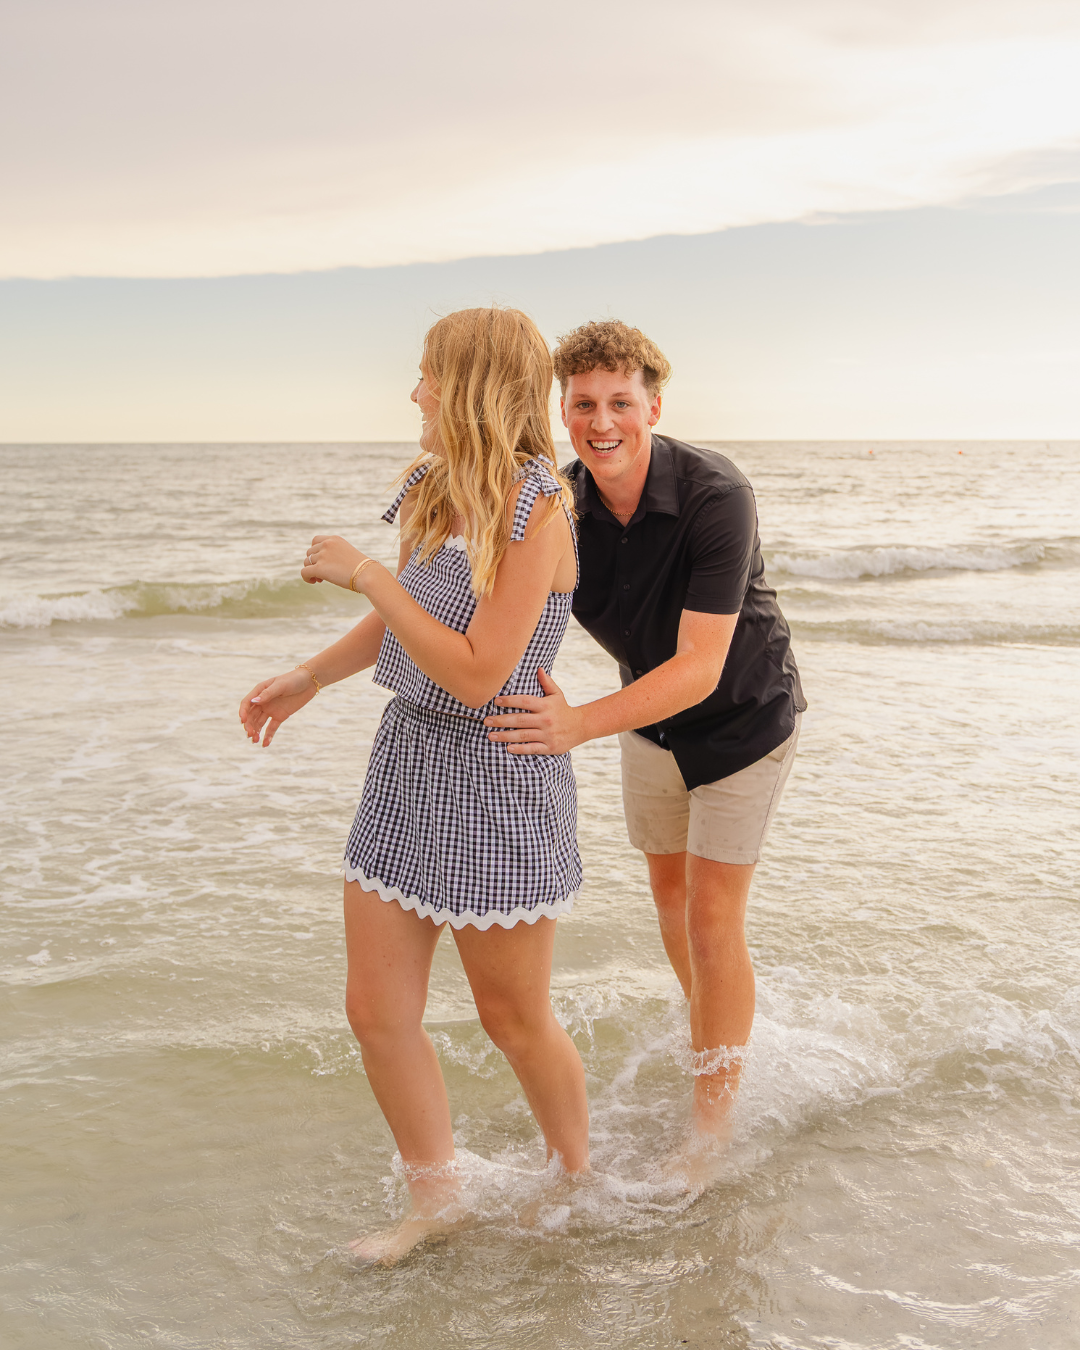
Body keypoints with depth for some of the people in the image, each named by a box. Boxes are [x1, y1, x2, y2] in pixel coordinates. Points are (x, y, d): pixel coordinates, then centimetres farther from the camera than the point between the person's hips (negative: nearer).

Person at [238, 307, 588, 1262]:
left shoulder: (536, 510, -19)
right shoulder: (436, 490, 6)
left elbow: (477, 675, -24)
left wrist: (364, 574, -19)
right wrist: (311, 676, 19)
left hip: (497, 772, -7)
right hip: (408, 755, 8)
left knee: (514, 1018, 10)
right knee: (377, 1010, 9)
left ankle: (576, 1180, 37)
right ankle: (435, 1199, 29)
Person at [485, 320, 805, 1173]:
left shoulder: (717, 497, -34)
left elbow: (700, 669, -37)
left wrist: (579, 726, -49)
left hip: (742, 717, -5)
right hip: (652, 718, 5)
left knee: (713, 919, -4)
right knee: (670, 893, 18)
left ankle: (712, 1125, 12)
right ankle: (720, 1033, 46)